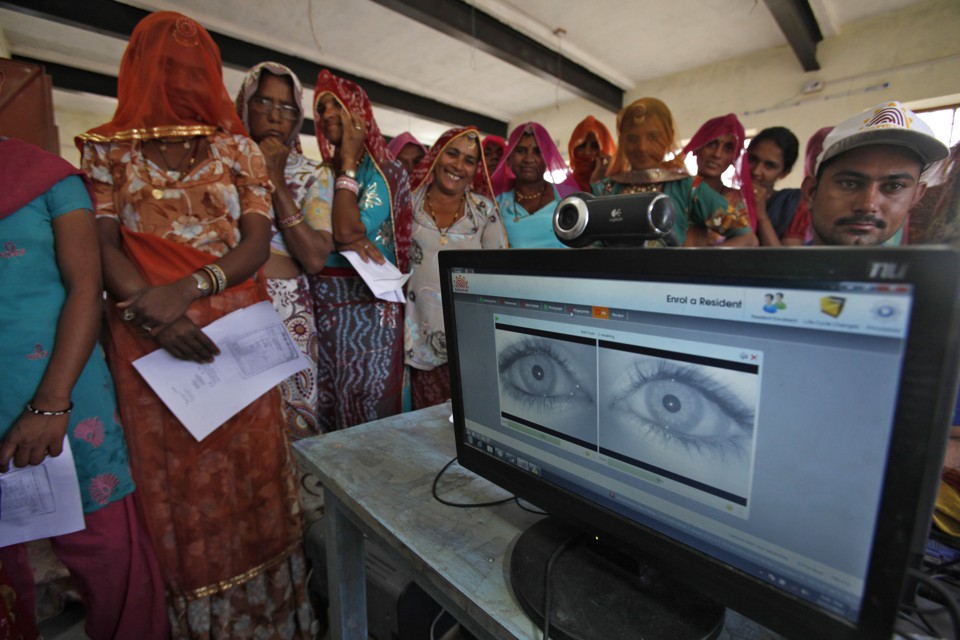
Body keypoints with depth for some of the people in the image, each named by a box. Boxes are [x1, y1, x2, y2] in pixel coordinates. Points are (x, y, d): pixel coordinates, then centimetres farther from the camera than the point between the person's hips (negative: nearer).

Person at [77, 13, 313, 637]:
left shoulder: (240, 150, 10)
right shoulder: (109, 148, 10)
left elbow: (258, 242, -1)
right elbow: (103, 244, 1)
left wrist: (186, 289, -16)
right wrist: (152, 314, -17)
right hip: (150, 337, 0)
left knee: (249, 463, 7)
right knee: (173, 474, 6)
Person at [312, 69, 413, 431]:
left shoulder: (386, 171, -1)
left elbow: (347, 229, -17)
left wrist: (349, 161, -6)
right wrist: (346, 239, -18)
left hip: (369, 307, -4)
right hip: (322, 306, 5)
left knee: (369, 413, 1)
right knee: (326, 411, 10)